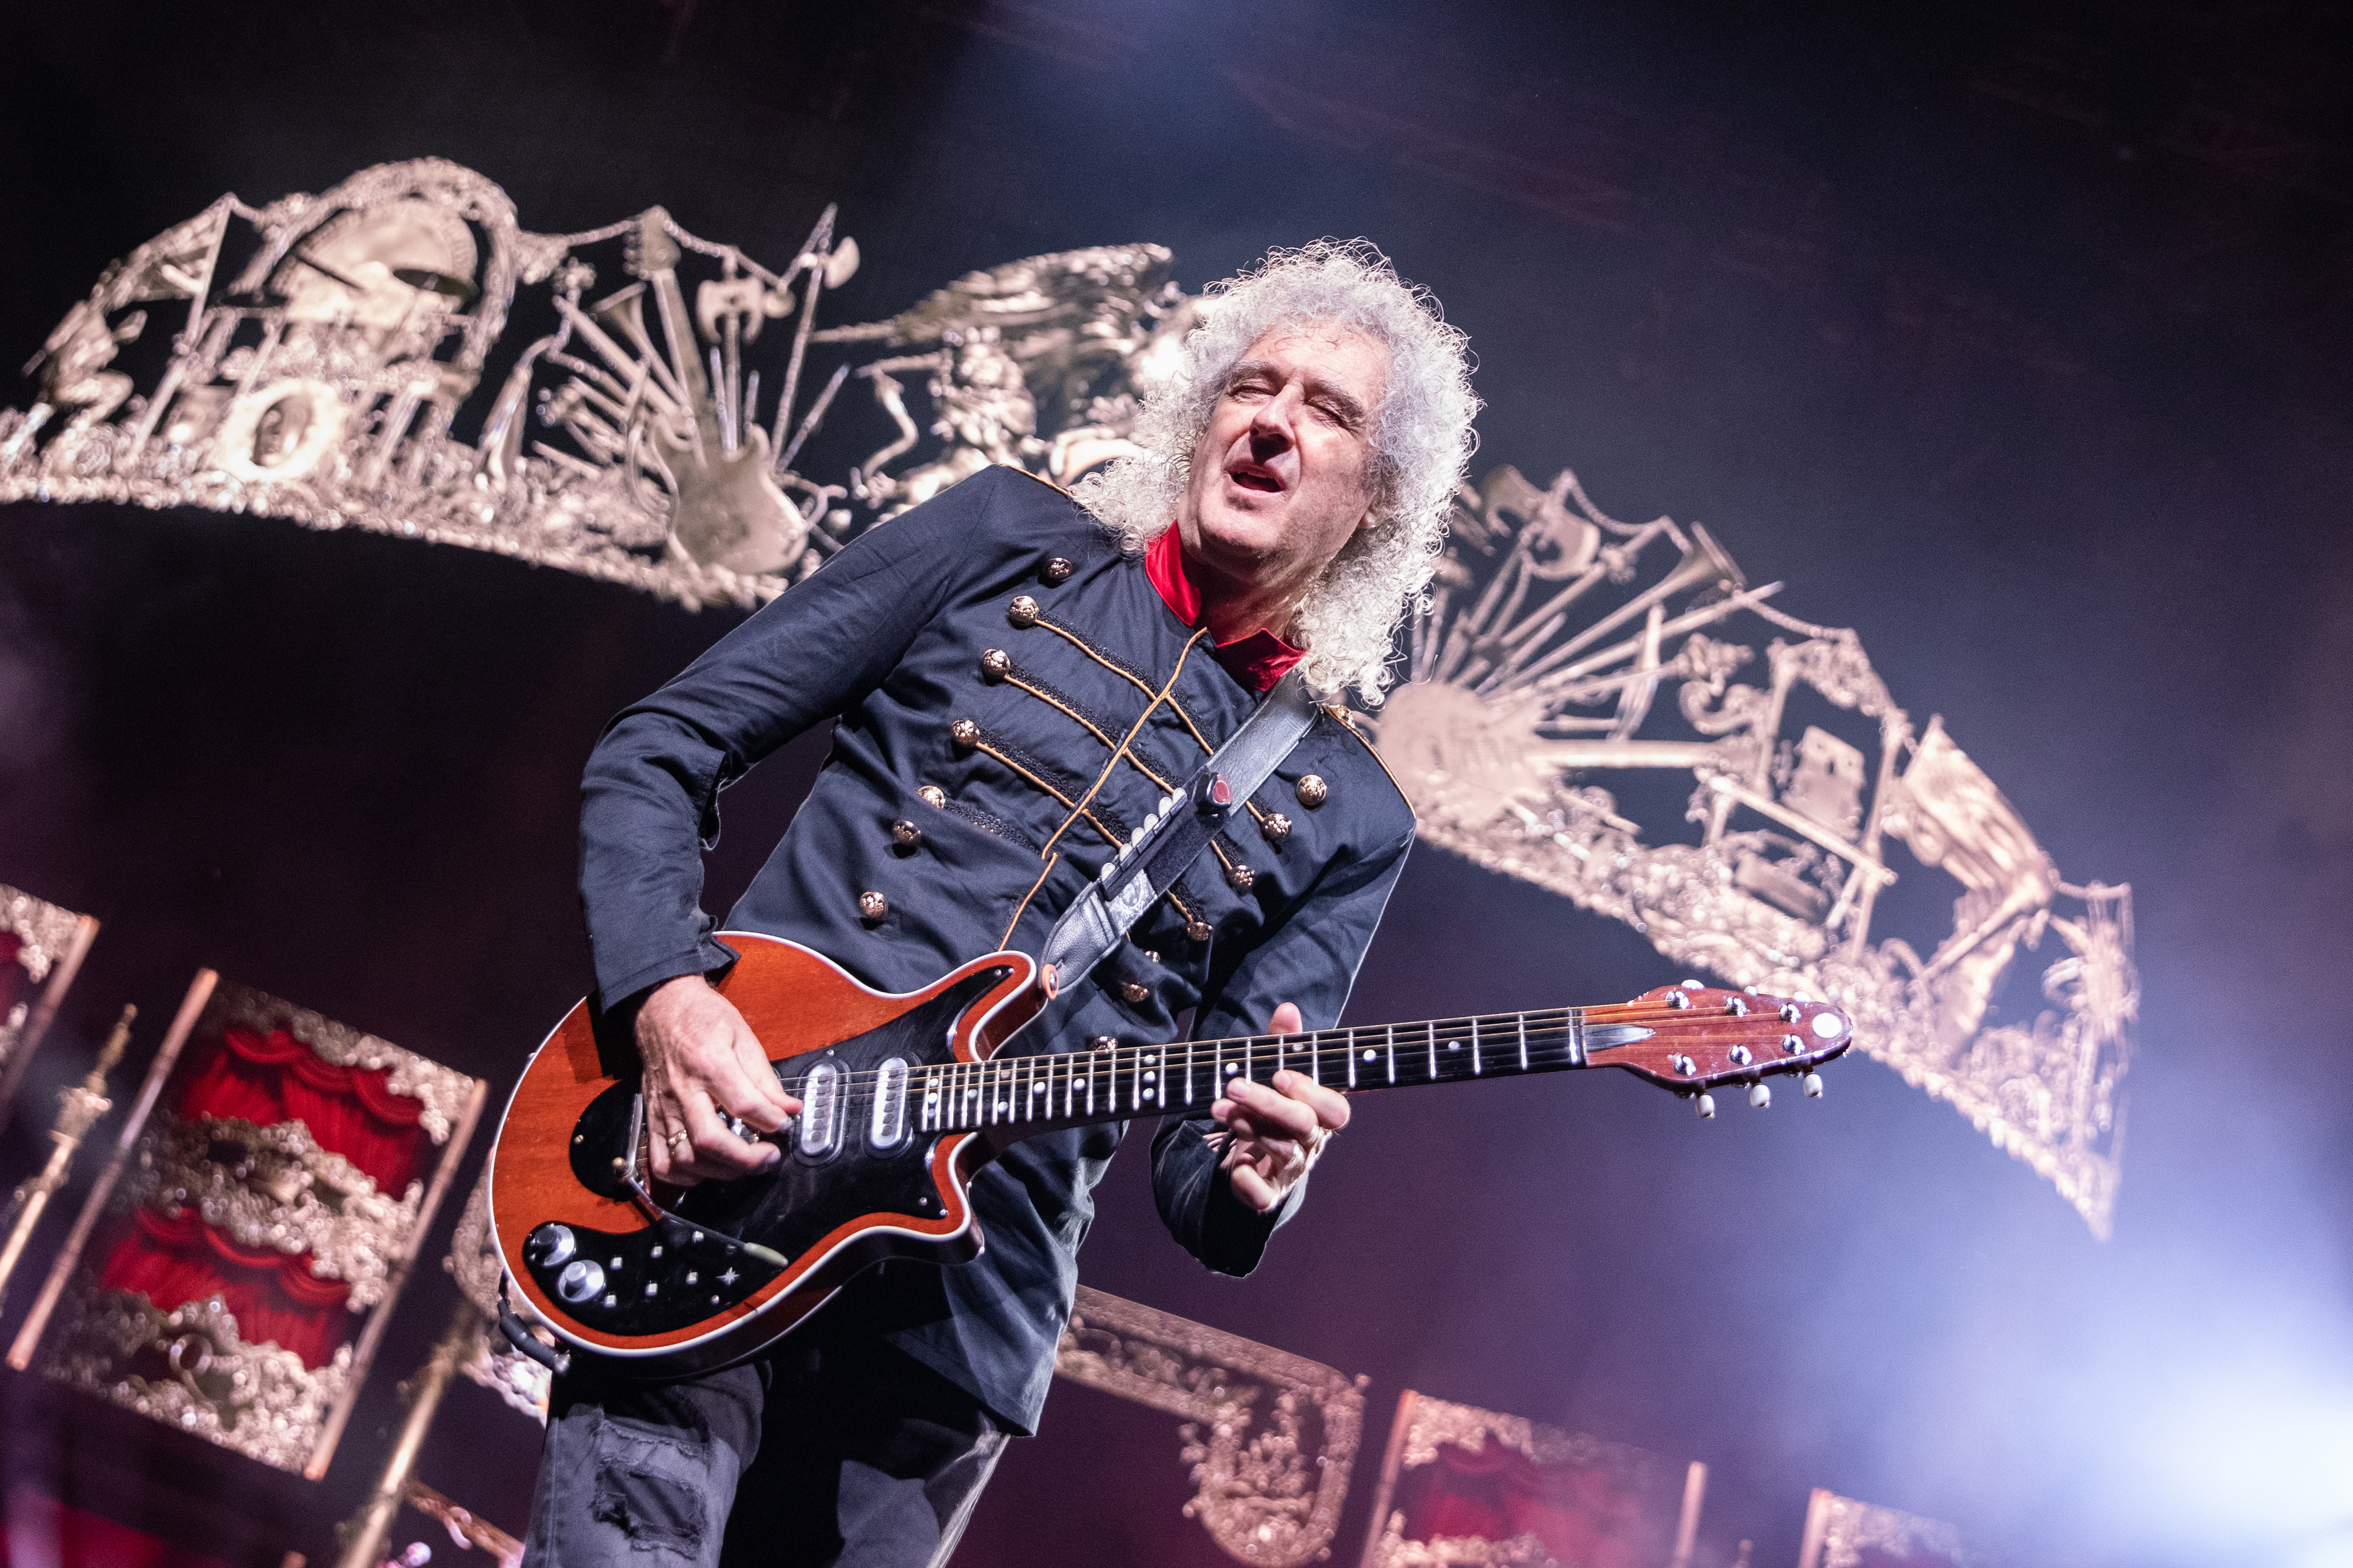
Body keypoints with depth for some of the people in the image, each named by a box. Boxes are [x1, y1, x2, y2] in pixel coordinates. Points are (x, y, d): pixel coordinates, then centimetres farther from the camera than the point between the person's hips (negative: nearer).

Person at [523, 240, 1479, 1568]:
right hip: (704, 1195, -1)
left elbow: (1200, 1148, 6)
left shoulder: (1347, 819, 8)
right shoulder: (1012, 538, 6)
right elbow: (660, 747, 4)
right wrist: (670, 996, -13)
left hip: (964, 1325, 2)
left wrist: (1251, 1179, -19)